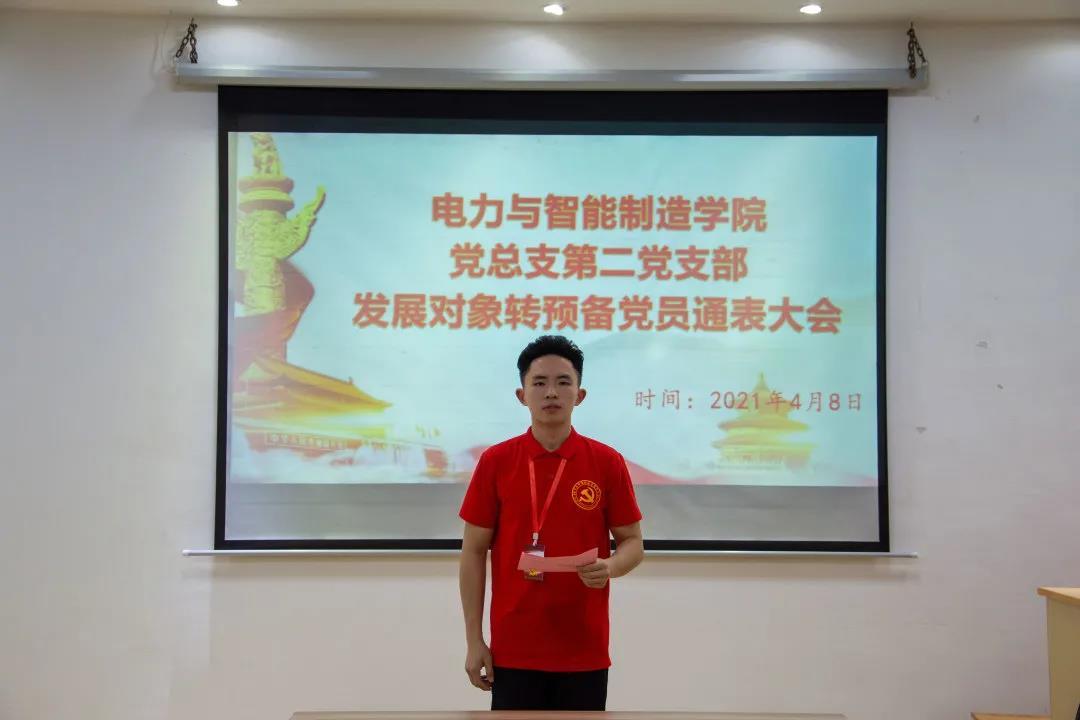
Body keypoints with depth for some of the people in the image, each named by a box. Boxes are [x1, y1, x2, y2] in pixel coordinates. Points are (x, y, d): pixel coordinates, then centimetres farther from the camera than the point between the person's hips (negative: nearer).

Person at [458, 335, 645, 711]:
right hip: (514, 649, 0)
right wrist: (474, 640, -3)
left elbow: (633, 543, 5)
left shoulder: (608, 462, -1)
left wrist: (609, 567, -19)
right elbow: (473, 552, 1)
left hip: (585, 649, 1)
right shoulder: (495, 462, -1)